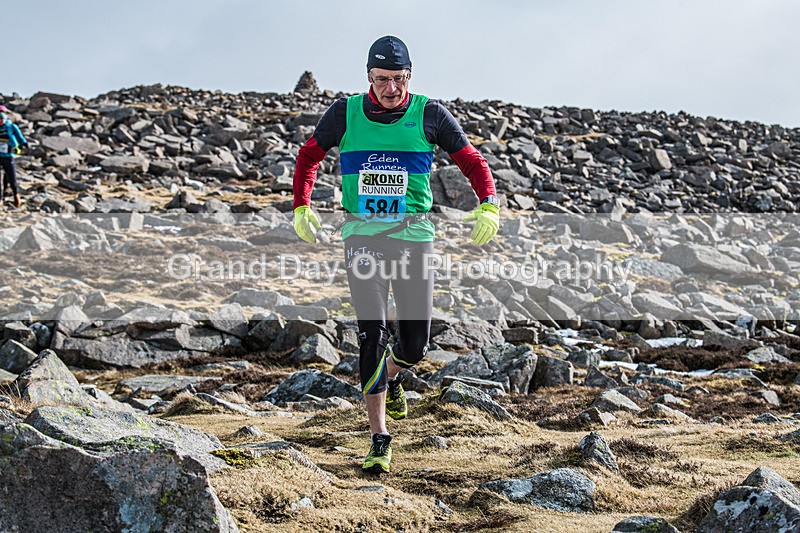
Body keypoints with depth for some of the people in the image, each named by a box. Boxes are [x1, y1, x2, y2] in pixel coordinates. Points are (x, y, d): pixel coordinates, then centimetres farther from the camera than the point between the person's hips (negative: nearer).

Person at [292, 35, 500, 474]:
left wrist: (488, 206, -14)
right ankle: (380, 438, -2)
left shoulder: (428, 114, -1)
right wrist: (301, 207, 2)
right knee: (372, 333, -10)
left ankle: (391, 375, 40)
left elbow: (472, 161, 3)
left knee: (415, 343, 1)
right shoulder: (345, 113, 1)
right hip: (362, 235, 0)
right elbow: (309, 156, 15)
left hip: (413, 235, 0)